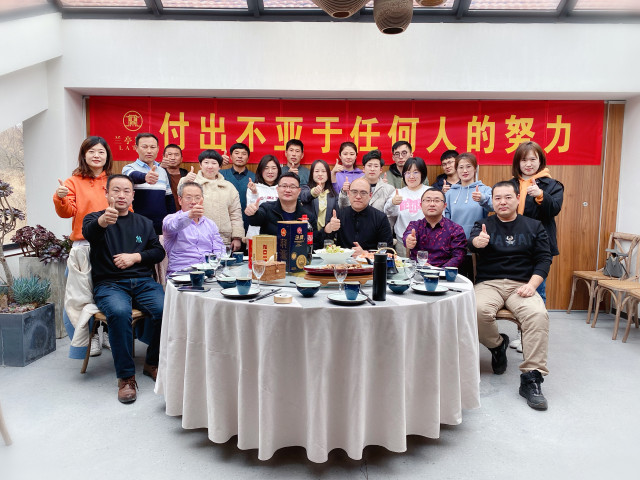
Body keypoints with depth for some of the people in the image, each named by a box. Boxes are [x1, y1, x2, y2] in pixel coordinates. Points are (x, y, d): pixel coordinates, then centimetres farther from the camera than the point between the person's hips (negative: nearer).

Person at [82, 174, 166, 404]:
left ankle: (152, 363, -3)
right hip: (108, 284, -2)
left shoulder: (144, 223, 22)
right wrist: (102, 221, -41)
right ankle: (126, 377, -20)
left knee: (165, 309, -27)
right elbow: (89, 232, -16)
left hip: (143, 282, 3)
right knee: (119, 312, -36)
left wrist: (135, 257, -5)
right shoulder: (96, 218, 10)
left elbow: (159, 251, 14)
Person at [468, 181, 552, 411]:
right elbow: (472, 242, -12)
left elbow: (544, 259, 9)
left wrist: (531, 284, -10)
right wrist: (477, 241, -39)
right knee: (478, 310, -32)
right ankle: (497, 345, 1)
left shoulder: (534, 226, 15)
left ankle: (531, 378, -23)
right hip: (488, 283, 0)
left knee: (538, 314, -31)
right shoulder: (484, 224, 11)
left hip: (521, 286, 1)